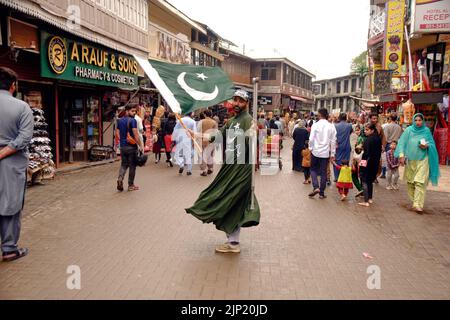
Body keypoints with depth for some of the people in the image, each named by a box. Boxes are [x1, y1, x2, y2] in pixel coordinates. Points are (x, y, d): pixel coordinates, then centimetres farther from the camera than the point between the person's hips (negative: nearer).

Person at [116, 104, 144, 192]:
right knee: (132, 165, 4)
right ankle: (131, 185, 10)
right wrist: (141, 145, -12)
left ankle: (120, 178, -8)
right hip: (132, 146, -6)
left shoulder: (120, 121, 10)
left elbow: (117, 133, 13)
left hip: (122, 146, 6)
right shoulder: (133, 120, -12)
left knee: (124, 164, 16)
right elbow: (136, 135, -17)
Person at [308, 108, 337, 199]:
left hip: (315, 151, -2)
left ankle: (316, 187, -5)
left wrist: (311, 148, 7)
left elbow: (311, 138, -10)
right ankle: (321, 193, 13)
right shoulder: (331, 126, -1)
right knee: (323, 172, 9)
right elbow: (333, 141, 2)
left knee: (313, 169, 15)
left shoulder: (315, 125, -9)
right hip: (325, 153, 2)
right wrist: (332, 154, 9)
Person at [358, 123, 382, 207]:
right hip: (375, 163, 8)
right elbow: (379, 151, 13)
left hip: (367, 162, -8)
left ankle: (366, 201, -2)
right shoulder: (378, 139, 8)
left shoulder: (369, 139, -17)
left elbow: (367, 152, -19)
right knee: (370, 181, 20)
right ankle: (370, 199, 28)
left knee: (365, 181, -2)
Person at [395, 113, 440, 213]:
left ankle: (418, 205, -11)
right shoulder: (409, 130, 2)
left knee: (420, 182, -10)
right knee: (410, 182, 7)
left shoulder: (426, 130, 3)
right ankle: (414, 201, 23)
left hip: (422, 160, -2)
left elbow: (432, 144, 9)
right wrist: (401, 155, -13)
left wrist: (427, 146, -14)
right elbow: (402, 142, -1)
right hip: (410, 160, 2)